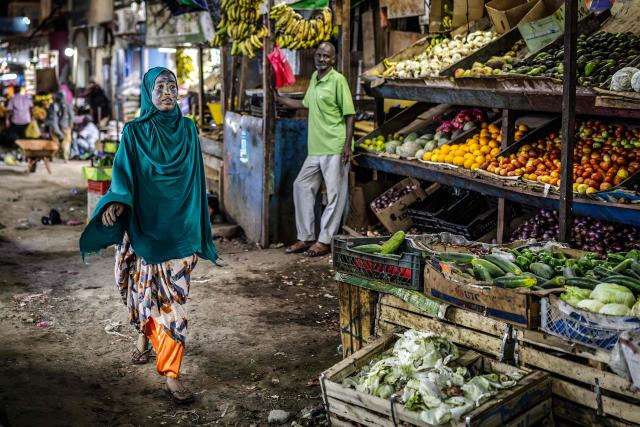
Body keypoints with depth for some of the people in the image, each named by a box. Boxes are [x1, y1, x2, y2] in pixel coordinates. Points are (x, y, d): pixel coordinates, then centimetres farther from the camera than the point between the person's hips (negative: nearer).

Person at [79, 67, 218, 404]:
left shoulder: (188, 130, 5)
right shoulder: (135, 132, -2)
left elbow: (195, 181, 8)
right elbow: (122, 171, -13)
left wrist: (198, 233, 9)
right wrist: (116, 201, -35)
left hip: (178, 228, 1)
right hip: (143, 226, -1)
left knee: (173, 298, -4)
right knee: (145, 288, 11)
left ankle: (171, 373, -2)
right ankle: (145, 334, 42)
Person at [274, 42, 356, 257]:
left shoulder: (338, 80, -9)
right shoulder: (314, 78, 14)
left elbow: (349, 114, -11)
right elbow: (305, 104, 29)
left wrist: (347, 145, -17)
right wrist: (279, 98, 28)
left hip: (335, 148, -8)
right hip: (315, 148, 9)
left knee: (335, 193, -1)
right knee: (302, 186, 10)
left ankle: (325, 241, 7)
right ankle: (306, 237, 19)